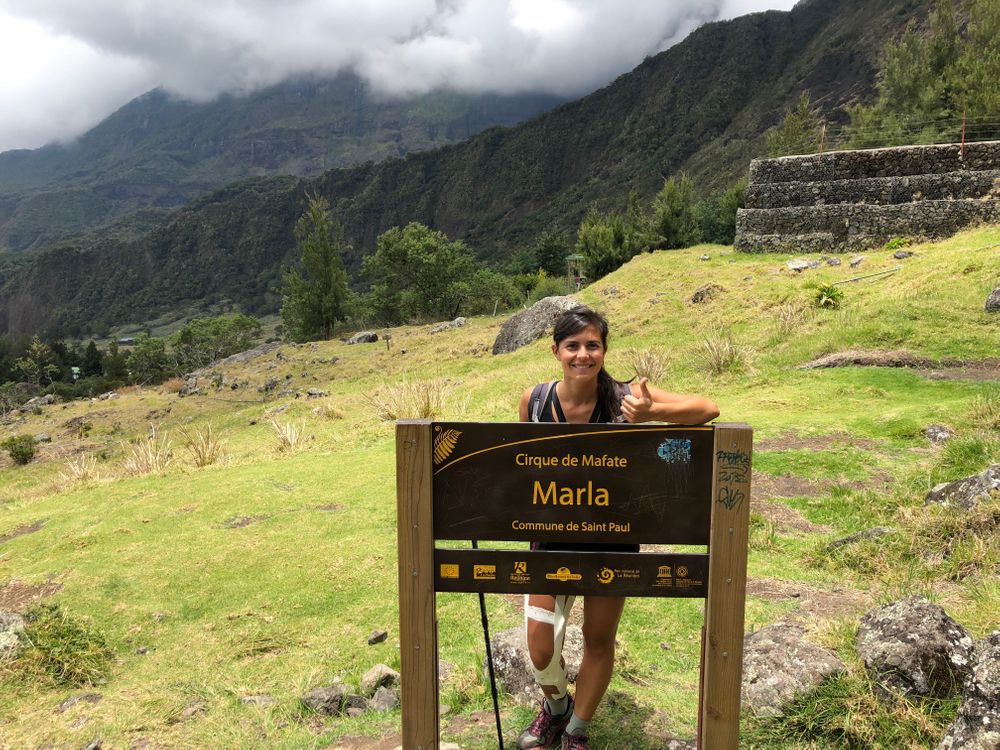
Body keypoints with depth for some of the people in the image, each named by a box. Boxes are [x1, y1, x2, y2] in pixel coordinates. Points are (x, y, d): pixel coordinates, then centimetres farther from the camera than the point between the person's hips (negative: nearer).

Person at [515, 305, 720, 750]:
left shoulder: (623, 397, -18)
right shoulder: (534, 400, -11)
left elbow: (708, 410, -22)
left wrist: (650, 413, -39)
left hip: (611, 538, -1)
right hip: (552, 534, 1)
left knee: (599, 642, 14)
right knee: (540, 647, 2)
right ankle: (555, 707, 39)